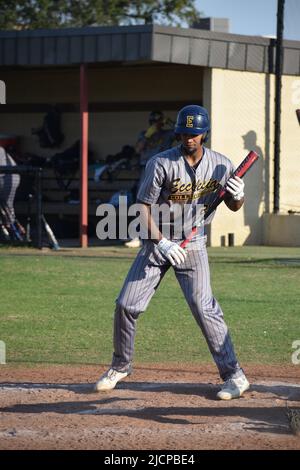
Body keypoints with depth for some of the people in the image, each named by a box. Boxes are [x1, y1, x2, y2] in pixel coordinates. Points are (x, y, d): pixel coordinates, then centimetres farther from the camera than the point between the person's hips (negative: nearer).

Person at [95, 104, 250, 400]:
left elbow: (233, 206, 8)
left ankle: (234, 375, -10)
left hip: (193, 245, -1)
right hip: (157, 241, 1)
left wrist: (238, 196, -16)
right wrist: (162, 243, -21)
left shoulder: (221, 165, -5)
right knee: (126, 305, 0)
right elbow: (143, 207, -10)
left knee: (203, 306, -16)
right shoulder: (162, 163, -13)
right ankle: (120, 367, 22)